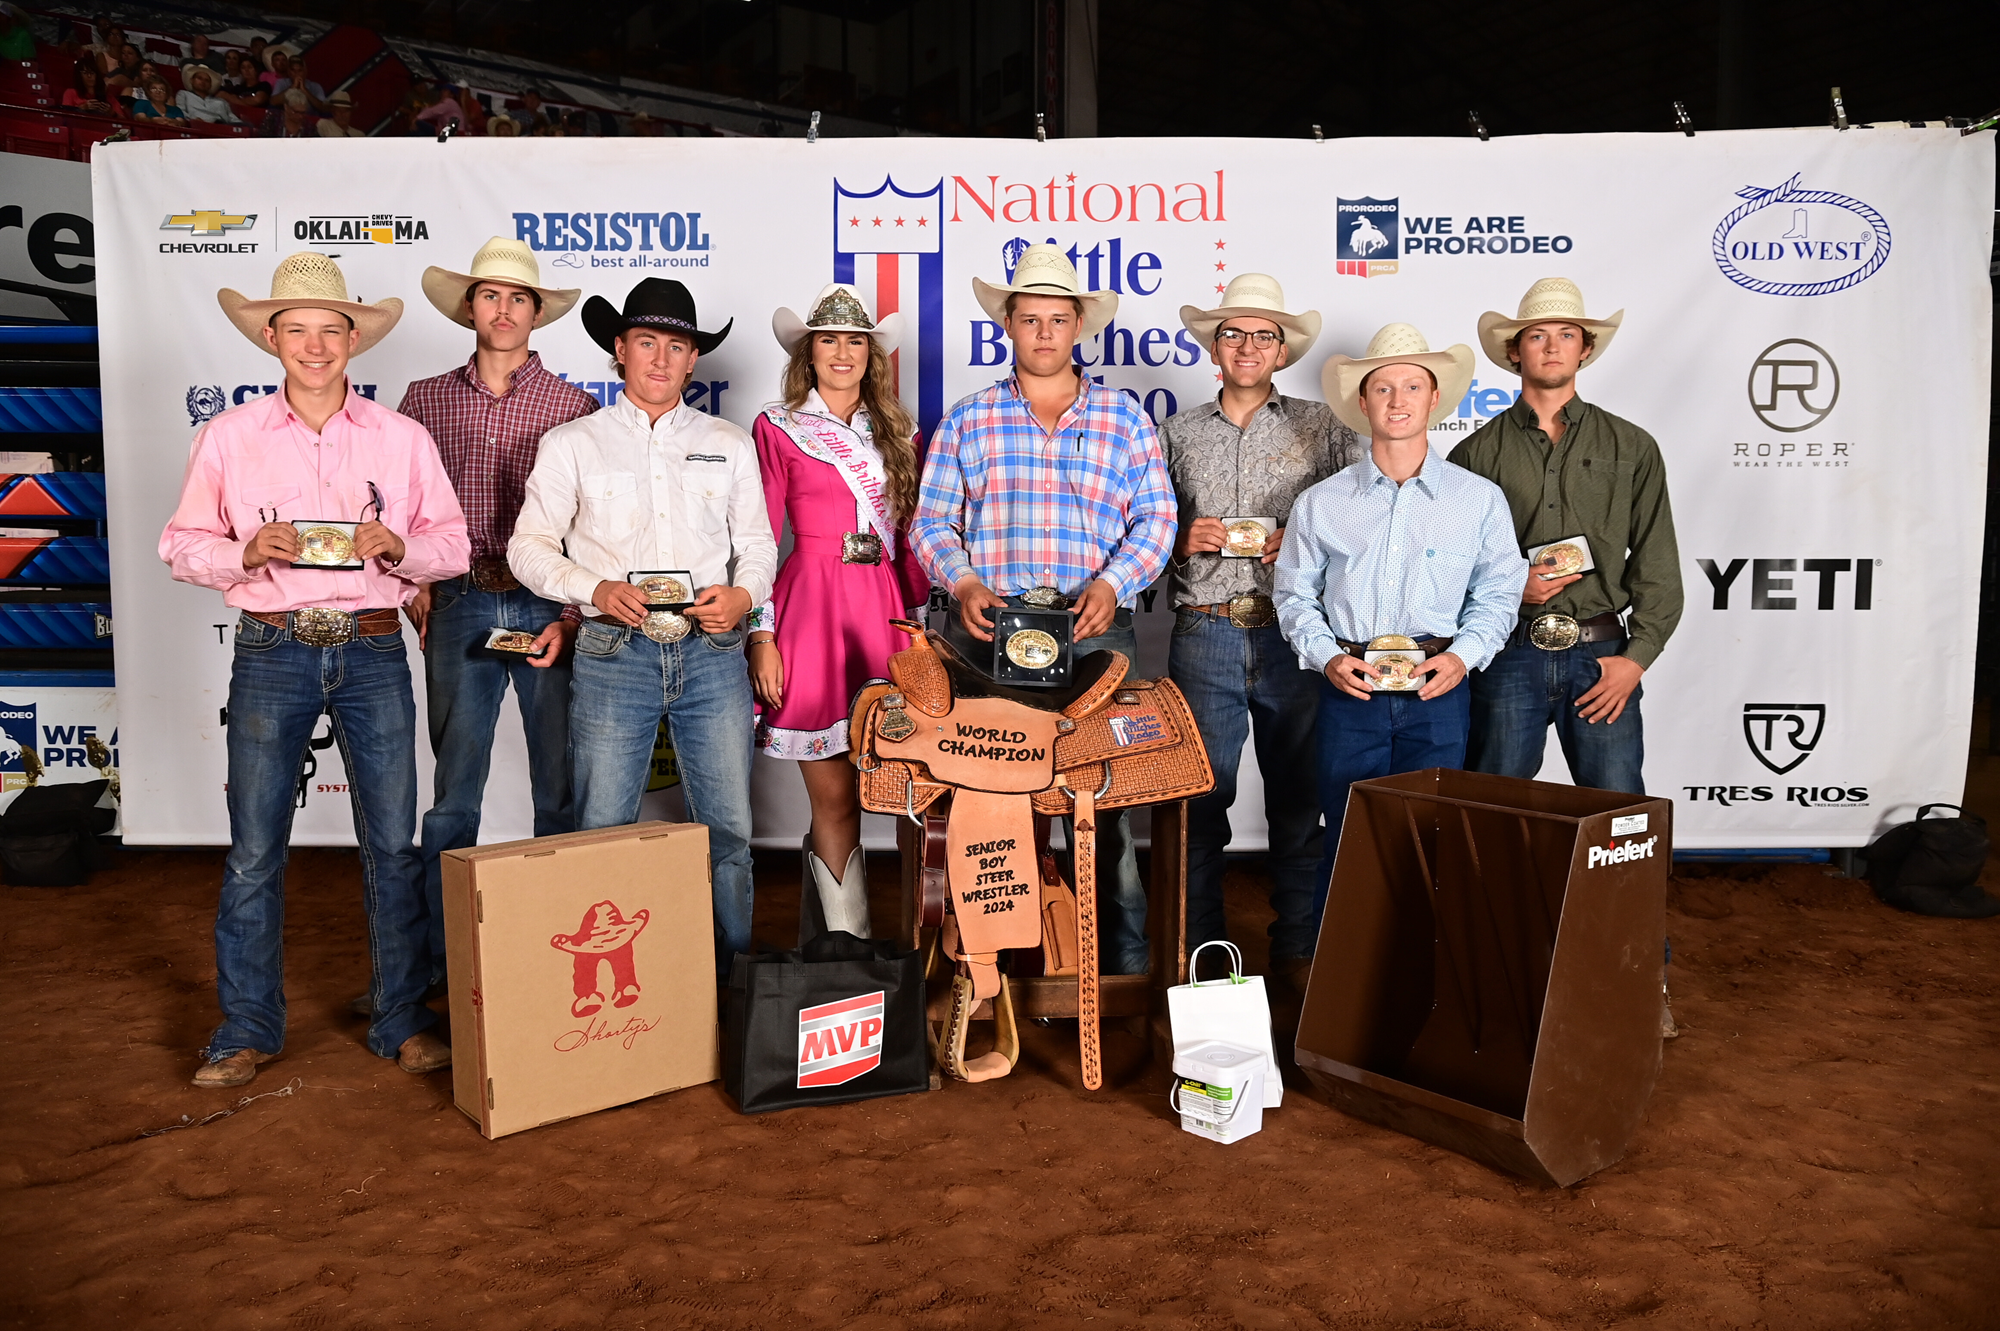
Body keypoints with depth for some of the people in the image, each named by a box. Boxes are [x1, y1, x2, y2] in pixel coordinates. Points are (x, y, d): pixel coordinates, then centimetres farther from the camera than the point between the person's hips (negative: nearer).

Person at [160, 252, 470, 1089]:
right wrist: (247, 553, -13)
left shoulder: (403, 438, 6)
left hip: (373, 650, 0)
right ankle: (246, 1029, 19)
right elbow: (183, 545, 6)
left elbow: (452, 544, 6)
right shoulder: (228, 436, 5)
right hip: (272, 650, 0)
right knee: (254, 849, 3)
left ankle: (403, 1021, 16)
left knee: (393, 843, 3)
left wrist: (396, 549, -13)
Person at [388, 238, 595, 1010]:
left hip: (549, 609, -1)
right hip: (459, 606, 1)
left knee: (561, 791, 4)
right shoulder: (426, 400, 9)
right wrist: (412, 586, 1)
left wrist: (571, 618, -7)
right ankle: (442, 958, 18)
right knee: (453, 791, 6)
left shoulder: (573, 407, 4)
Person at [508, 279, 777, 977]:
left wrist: (743, 593, -5)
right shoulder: (572, 443, 9)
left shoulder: (730, 444, 15)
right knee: (601, 834, 1)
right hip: (613, 655, -1)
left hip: (713, 655, 2)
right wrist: (595, 590, -10)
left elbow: (757, 542, 16)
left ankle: (731, 981, 17)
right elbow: (529, 545, 8)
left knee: (728, 829, 2)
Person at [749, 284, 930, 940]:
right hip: (812, 610, -3)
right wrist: (761, 635, -6)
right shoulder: (777, 427, 6)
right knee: (836, 798, -1)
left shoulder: (898, 432, 16)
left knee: (834, 796, 5)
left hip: (885, 612, 4)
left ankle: (818, 936, 21)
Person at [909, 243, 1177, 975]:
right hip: (988, 627, 1)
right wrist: (962, 583, -8)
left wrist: (1111, 584, -10)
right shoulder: (968, 420, 13)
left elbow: (1156, 518, 7)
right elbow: (931, 520, 11)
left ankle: (1122, 964, 10)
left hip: (1094, 628, 0)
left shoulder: (1125, 418, 11)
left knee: (1105, 801, -2)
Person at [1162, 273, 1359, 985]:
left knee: (1298, 800, 4)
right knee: (1200, 798, 3)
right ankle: (1199, 948, 15)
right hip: (1204, 637, 1)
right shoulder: (1178, 433, 14)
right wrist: (1182, 538, -3)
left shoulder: (1319, 426, 9)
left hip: (1293, 637, -1)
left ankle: (1297, 948, 17)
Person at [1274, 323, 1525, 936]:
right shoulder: (1322, 502, 7)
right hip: (1350, 688, 0)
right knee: (1345, 840, 4)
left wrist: (1462, 655, -7)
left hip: (1437, 691, 0)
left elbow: (1499, 593, 10)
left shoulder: (1480, 499, 6)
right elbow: (1295, 593, 11)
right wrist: (1326, 656, -5)